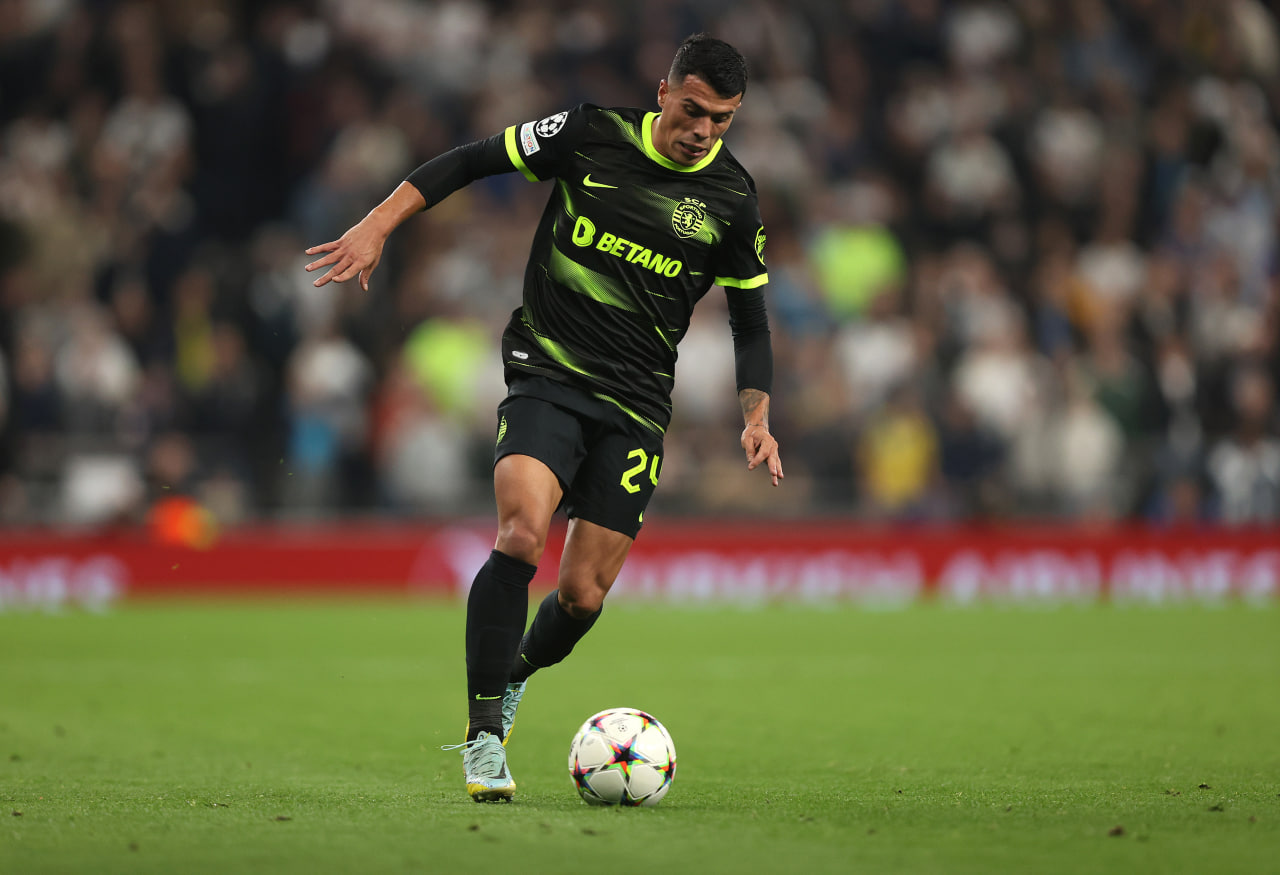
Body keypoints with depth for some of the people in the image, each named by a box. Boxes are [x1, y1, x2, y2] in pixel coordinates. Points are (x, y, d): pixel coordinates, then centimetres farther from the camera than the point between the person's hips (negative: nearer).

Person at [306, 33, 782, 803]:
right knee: (522, 535, -27)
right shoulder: (592, 136, -5)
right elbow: (471, 161, 3)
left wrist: (757, 416, -1)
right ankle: (483, 737, -17)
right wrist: (378, 225, -6)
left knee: (583, 596, -1)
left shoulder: (733, 199, 1)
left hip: (636, 407, 2)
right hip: (547, 375, -2)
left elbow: (750, 319, 12)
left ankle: (514, 676, 35)